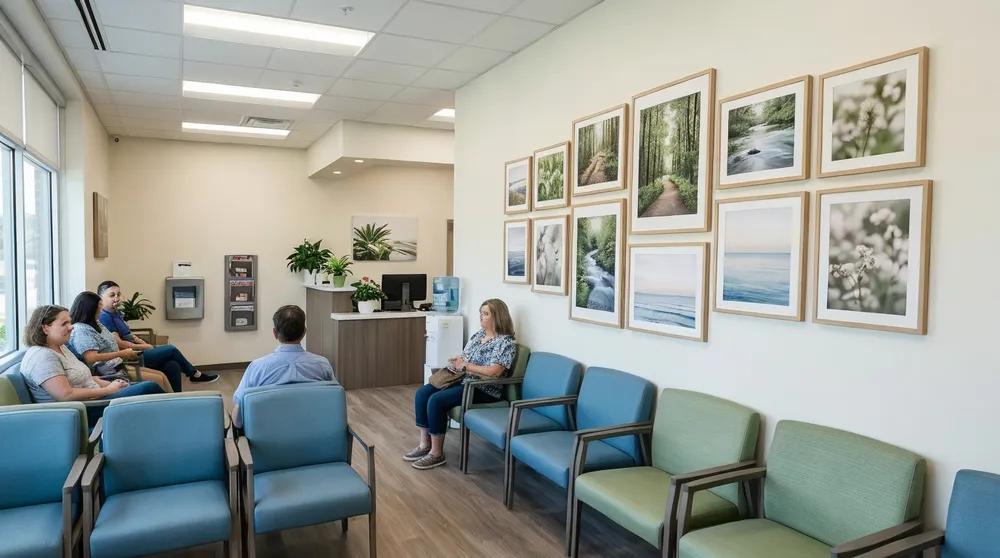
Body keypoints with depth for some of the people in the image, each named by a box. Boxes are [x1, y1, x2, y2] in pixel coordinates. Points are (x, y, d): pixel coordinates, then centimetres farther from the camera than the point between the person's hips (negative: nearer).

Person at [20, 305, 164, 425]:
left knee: (148, 386, 2)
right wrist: (107, 390, -18)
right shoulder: (41, 356, -16)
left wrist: (110, 384, 1)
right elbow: (66, 395, -24)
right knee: (148, 389, -19)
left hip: (93, 399, 10)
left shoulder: (61, 348, 14)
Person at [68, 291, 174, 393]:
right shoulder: (80, 330, -16)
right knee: (158, 380, -11)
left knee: (161, 375, 2)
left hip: (119, 366, 9)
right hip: (109, 374, -9)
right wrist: (121, 354, -22)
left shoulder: (96, 325, 12)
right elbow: (92, 358, -26)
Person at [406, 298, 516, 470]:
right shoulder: (478, 334, 13)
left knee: (436, 400, -25)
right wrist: (456, 361, -4)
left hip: (484, 390, -9)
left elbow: (493, 372, -24)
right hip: (463, 381, 9)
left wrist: (464, 365, -19)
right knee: (422, 393, -6)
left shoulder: (505, 342, -13)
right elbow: (465, 356, 20)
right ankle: (425, 444, 1)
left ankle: (437, 453, -12)